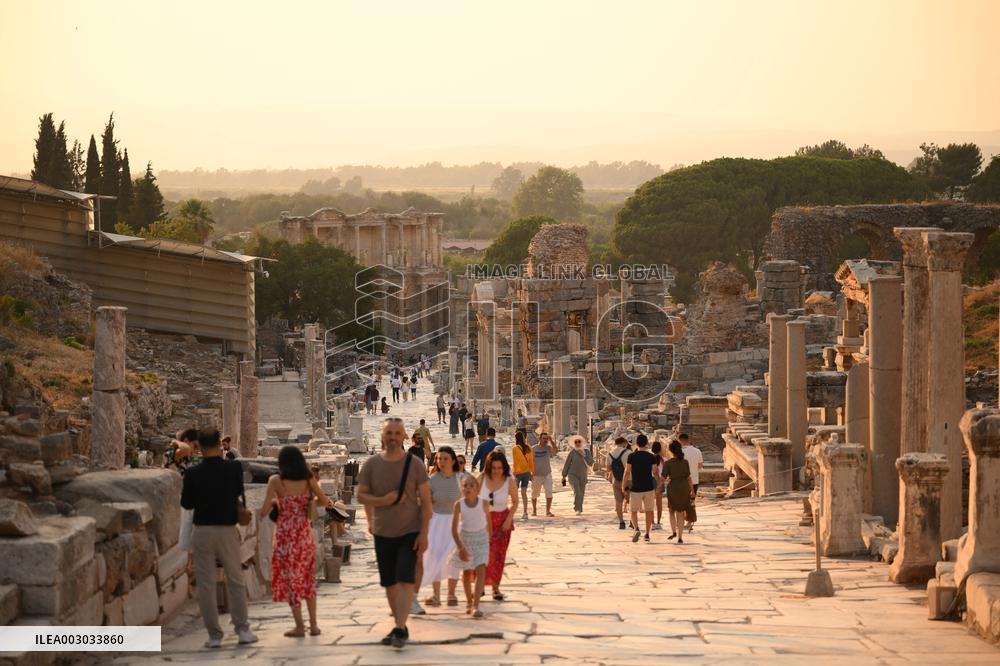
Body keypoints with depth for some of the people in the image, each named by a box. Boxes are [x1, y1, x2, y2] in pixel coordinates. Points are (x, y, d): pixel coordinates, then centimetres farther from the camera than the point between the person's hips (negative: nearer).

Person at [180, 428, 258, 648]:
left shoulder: (193, 474, -10)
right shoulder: (234, 468, -8)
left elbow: (186, 503, 0)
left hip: (202, 531, -1)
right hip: (228, 530, 1)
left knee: (206, 584, 5)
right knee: (236, 581, 14)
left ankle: (214, 635, 5)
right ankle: (243, 630, 12)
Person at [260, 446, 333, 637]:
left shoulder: (276, 481, -9)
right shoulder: (308, 479, -1)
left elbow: (264, 512, -11)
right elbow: (325, 502, 5)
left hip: (285, 534, -3)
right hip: (305, 533, 3)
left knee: (291, 578, 5)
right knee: (308, 578, 16)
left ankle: (299, 627, 5)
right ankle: (313, 624, 15)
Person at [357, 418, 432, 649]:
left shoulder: (414, 464, -5)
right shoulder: (372, 464, 0)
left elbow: (426, 501, -4)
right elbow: (361, 495, 4)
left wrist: (424, 534, -11)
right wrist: (383, 501, -16)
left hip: (409, 532, -3)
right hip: (383, 533, 3)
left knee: (405, 581, -14)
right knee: (389, 583, 10)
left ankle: (400, 630, -17)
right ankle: (399, 627, 21)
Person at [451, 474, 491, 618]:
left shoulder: (484, 503, -15)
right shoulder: (459, 505, -16)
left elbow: (488, 520, 3)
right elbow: (454, 528, -12)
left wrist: (489, 536, 16)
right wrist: (460, 548, -17)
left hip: (481, 538, -1)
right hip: (465, 538, 1)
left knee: (480, 571, -14)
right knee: (467, 572, 14)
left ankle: (476, 605, -17)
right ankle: (469, 602, 33)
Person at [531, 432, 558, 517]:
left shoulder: (548, 448, 0)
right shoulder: (533, 449, -2)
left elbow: (556, 451, -21)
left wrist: (551, 441, -20)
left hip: (547, 474, 0)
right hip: (536, 475, 0)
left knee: (549, 493, -12)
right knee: (534, 494, 12)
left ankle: (548, 511, -7)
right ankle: (534, 510, 30)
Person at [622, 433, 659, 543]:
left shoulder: (631, 456, -6)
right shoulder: (652, 457, -3)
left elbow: (627, 473, -7)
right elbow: (655, 473, -2)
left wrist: (623, 487, 1)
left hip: (635, 488, -1)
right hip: (649, 488, 1)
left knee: (633, 511, 8)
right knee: (649, 511, 13)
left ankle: (636, 529, -17)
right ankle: (647, 535, 14)